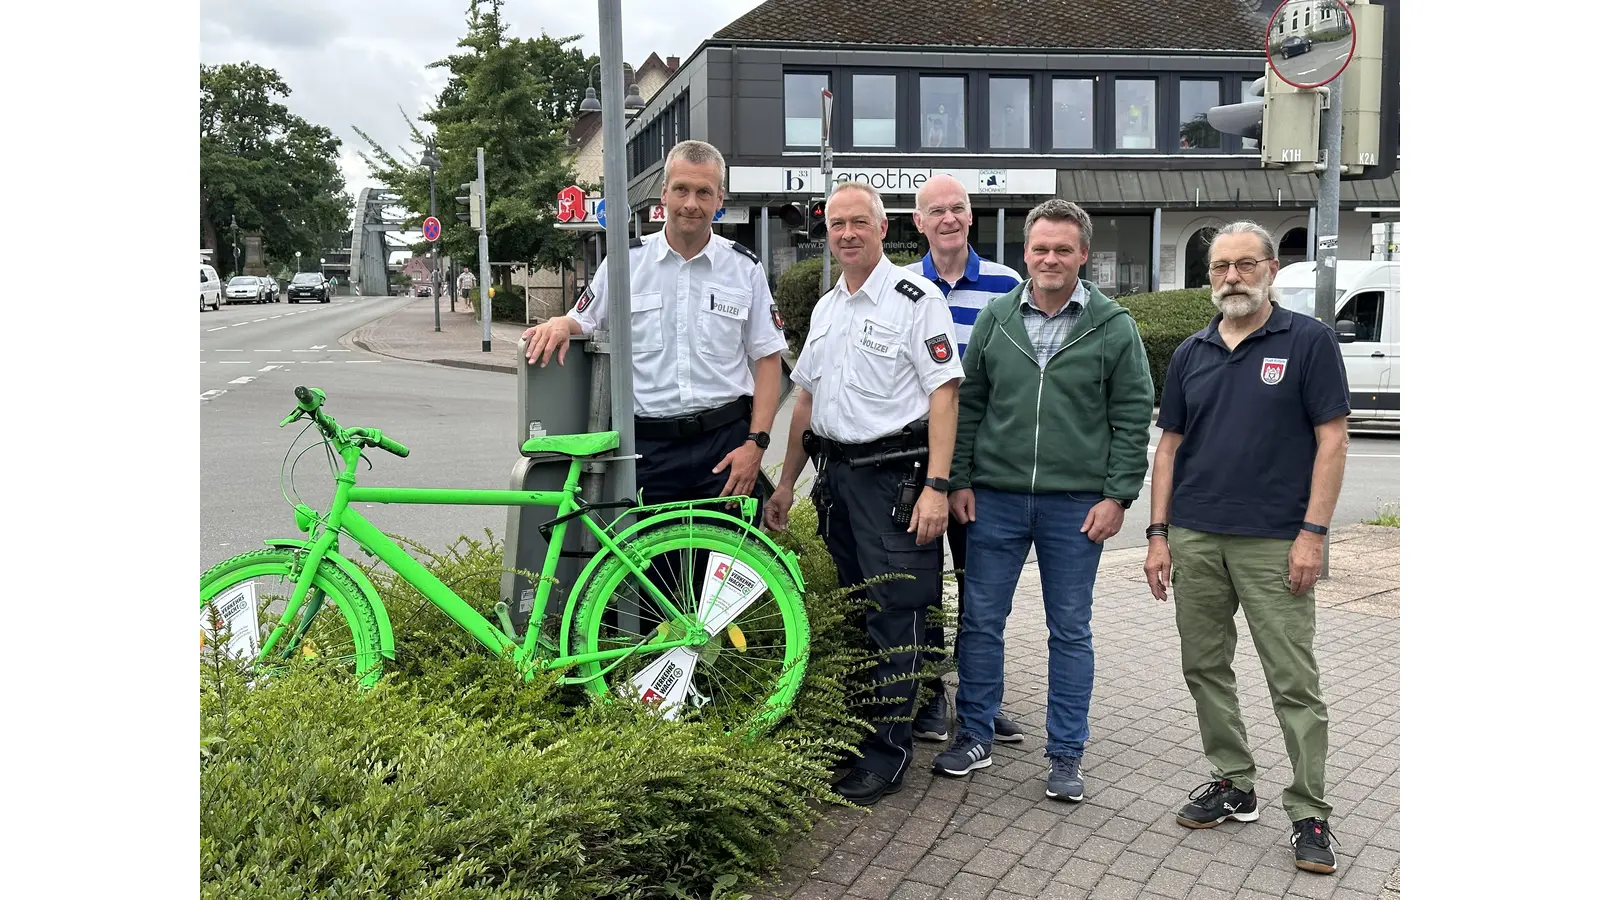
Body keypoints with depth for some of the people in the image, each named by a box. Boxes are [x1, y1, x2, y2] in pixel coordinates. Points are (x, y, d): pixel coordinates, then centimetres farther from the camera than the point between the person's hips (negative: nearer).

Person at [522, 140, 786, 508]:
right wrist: (560, 324, -11)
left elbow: (768, 359, 5)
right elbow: (583, 322, 14)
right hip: (646, 449, 0)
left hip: (725, 445, 0)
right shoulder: (626, 262, 4)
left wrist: (756, 443, -4)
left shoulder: (745, 268, 4)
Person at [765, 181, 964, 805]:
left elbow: (944, 394, -12)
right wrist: (786, 482, 20)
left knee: (894, 617, -4)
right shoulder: (826, 307, 16)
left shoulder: (916, 298, -7)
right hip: (836, 474, 7)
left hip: (894, 477, -7)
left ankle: (887, 753, 4)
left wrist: (936, 486, -19)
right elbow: (807, 399, 21)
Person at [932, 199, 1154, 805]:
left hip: (1076, 503, -2)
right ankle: (974, 734, 24)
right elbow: (967, 403, 8)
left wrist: (1118, 495, -7)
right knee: (980, 620, 8)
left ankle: (1066, 753, 19)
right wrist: (959, 480, 3)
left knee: (1070, 630, 8)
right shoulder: (996, 318, 5)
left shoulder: (1113, 326, -1)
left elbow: (1133, 415, -1)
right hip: (995, 497, 2)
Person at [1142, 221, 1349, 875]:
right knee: (1205, 668, 12)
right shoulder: (1191, 354, 11)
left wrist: (1312, 533, -12)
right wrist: (1158, 536, 5)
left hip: (1275, 545, -5)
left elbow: (1331, 440, -5)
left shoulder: (1308, 341, -2)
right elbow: (1169, 446, 12)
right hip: (1194, 540, 5)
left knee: (1294, 681, -1)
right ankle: (1232, 784, 26)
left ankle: (1310, 813, 9)